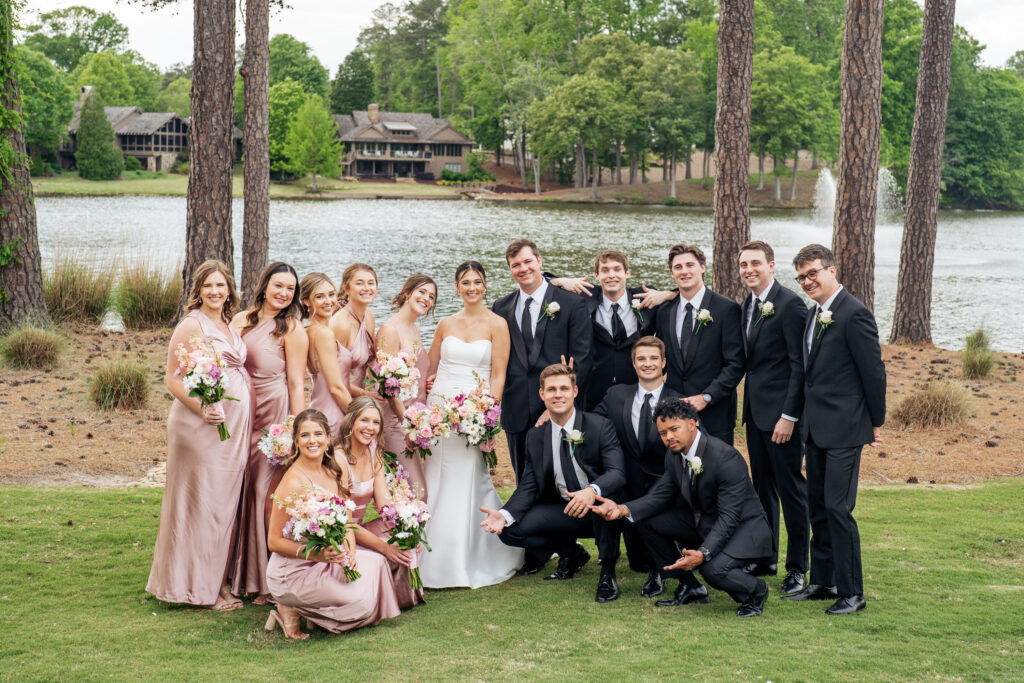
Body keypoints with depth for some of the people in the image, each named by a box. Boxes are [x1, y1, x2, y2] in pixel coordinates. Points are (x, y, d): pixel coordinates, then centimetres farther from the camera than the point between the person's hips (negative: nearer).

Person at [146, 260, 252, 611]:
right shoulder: (191, 325, -8)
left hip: (234, 425, 8)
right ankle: (200, 586, 5)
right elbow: (173, 380, -12)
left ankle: (218, 580, 20)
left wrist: (247, 424, 13)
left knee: (225, 502, 11)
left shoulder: (228, 326, 16)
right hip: (201, 424, -8)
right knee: (201, 502, -3)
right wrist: (202, 409, -26)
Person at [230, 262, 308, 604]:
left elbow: (297, 383, -7)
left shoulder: (291, 328, -4)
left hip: (277, 414, -5)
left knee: (269, 493, -7)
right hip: (245, 415, 5)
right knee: (246, 491, 6)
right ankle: (247, 576, 17)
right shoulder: (242, 320, 12)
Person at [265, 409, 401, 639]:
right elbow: (274, 541, -16)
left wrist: (350, 551, -11)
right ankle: (292, 609, -1)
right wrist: (317, 554, -29)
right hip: (294, 569, -8)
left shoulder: (336, 472, 4)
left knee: (376, 562, -11)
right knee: (362, 600, -20)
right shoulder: (293, 482, -19)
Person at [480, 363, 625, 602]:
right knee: (510, 530, -15)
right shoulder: (536, 436, 3)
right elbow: (529, 486, 2)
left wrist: (592, 491, -46)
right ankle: (571, 553, 11)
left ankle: (608, 572, -19)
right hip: (562, 510, 5)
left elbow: (617, 473, -23)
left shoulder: (600, 427, -11)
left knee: (603, 494, -39)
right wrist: (505, 514, -19)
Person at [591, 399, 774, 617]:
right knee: (649, 522, -6)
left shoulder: (726, 458, -27)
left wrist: (703, 553, -40)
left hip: (743, 526, -8)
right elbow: (660, 495, 2)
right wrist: (622, 509, -17)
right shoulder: (674, 454, -3)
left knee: (713, 569, -34)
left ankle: (755, 590, 2)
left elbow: (729, 517, -28)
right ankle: (690, 587, 7)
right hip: (703, 522, 8)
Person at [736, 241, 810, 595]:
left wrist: (789, 416, -18)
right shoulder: (747, 306, 12)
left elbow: (800, 365, -16)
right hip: (755, 411, 8)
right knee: (762, 486, 15)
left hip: (781, 413, -8)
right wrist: (749, 403, 11)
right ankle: (765, 558, 26)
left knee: (791, 488, -1)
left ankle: (798, 567, 8)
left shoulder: (790, 304, -14)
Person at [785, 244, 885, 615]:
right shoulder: (813, 314, 13)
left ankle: (851, 592, 0)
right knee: (818, 506, 14)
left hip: (844, 430, -9)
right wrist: (805, 418, 15)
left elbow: (873, 371, -11)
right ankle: (823, 581, 24)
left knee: (837, 507, -9)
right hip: (815, 428, 9)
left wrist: (875, 422, -5)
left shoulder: (854, 314, -15)